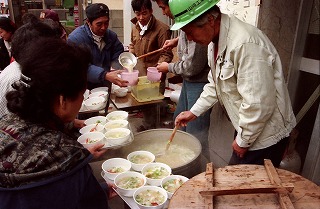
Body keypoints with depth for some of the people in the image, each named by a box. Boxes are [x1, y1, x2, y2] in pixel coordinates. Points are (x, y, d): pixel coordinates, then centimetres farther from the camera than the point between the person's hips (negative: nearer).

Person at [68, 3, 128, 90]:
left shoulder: (111, 35, 8)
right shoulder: (75, 38, -11)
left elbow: (118, 57, 1)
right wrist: (105, 75, -36)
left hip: (105, 88, 4)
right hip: (85, 90, -4)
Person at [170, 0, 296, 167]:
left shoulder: (246, 44, -29)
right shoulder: (216, 41, 2)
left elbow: (258, 104, -28)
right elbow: (215, 84, 15)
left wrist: (243, 141, -16)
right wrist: (194, 112, 13)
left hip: (264, 135, -8)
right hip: (245, 127, 9)